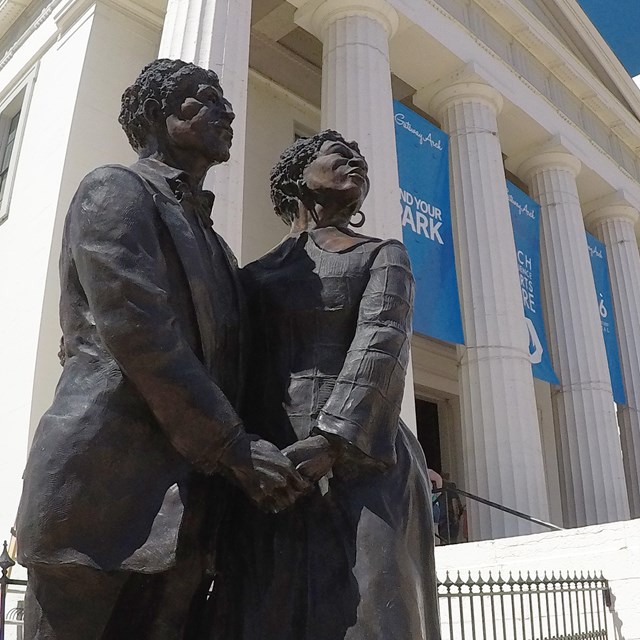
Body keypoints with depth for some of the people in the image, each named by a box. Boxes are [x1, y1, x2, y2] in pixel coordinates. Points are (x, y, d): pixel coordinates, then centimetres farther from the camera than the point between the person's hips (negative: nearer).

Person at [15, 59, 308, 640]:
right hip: (99, 486, -7)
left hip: (185, 511, 7)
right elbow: (137, 332, -13)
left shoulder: (212, 245, 24)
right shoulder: (116, 189, 1)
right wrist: (237, 449, -12)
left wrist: (246, 459, 4)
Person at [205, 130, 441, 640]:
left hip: (359, 468, -2)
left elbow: (381, 346, -6)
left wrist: (332, 442, -22)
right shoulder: (254, 277, 22)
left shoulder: (383, 256, 12)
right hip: (266, 474, 3)